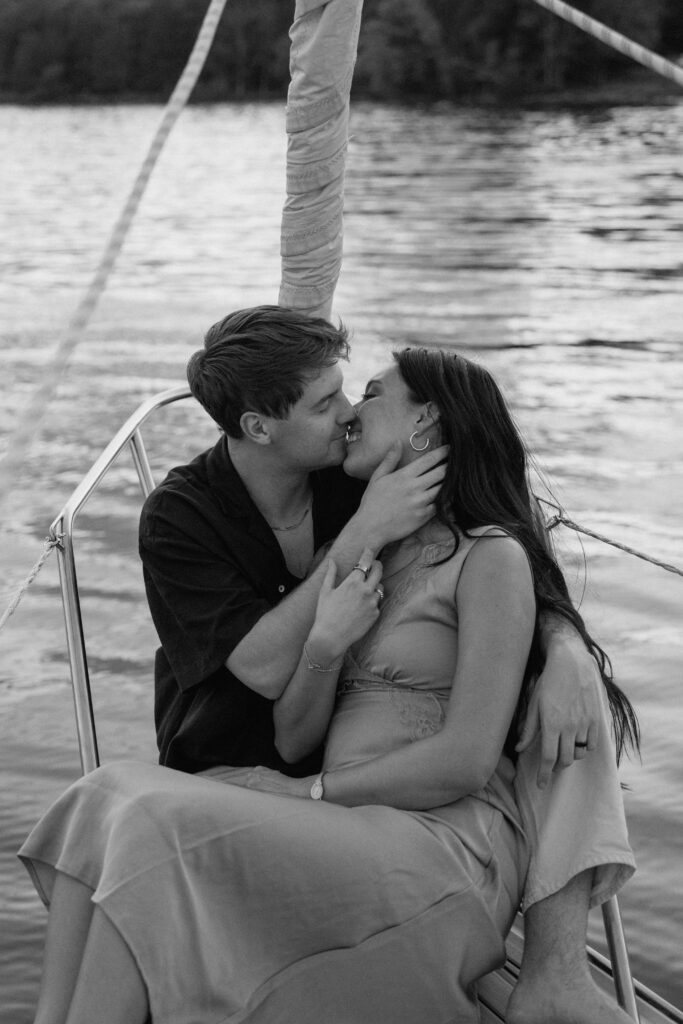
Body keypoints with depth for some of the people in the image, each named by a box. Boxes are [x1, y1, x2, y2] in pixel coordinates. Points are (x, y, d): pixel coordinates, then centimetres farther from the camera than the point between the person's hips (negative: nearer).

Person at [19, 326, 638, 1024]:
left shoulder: (492, 558, -2)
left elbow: (467, 761, -12)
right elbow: (293, 741, 12)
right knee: (107, 795, -12)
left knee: (161, 827, -24)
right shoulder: (367, 555, 20)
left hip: (448, 844, -7)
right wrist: (325, 642, -7)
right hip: (348, 834, 7)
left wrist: (313, 792, -6)